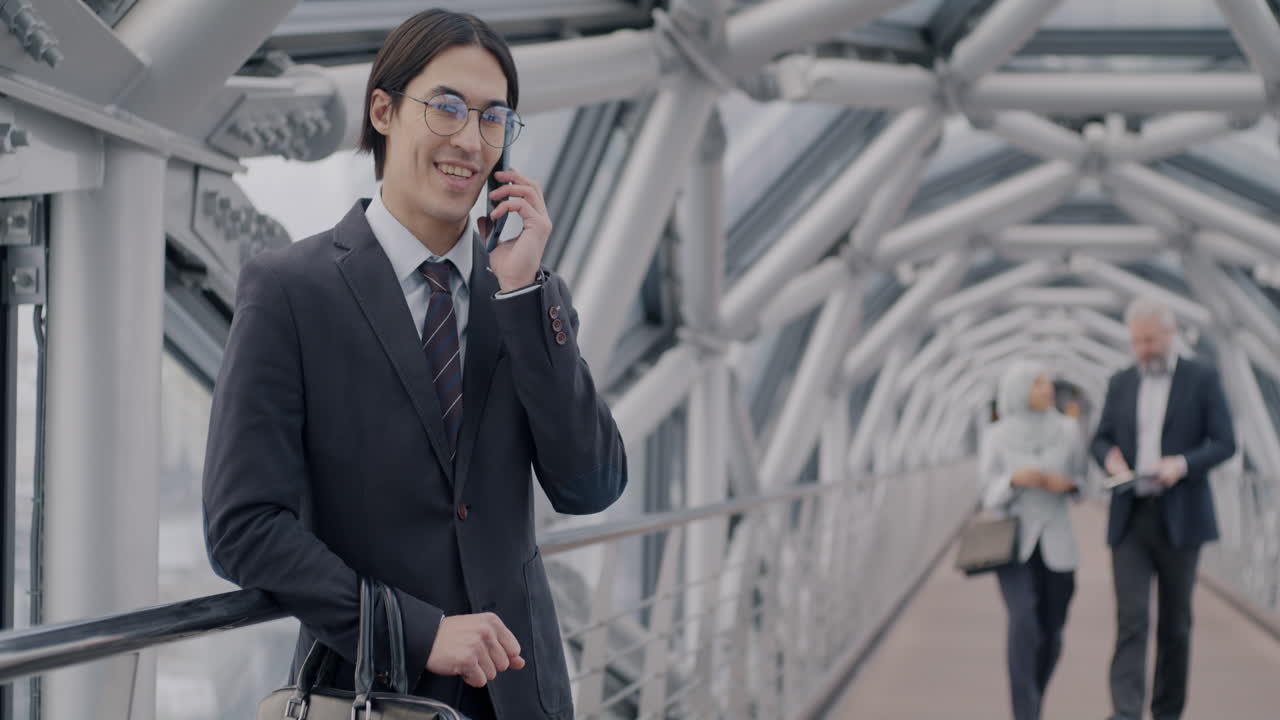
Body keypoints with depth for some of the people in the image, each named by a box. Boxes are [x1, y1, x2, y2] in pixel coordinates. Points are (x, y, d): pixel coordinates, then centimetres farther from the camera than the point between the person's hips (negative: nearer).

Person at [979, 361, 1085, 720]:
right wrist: (1015, 479, -21)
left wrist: (1067, 484, -13)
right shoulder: (996, 437, -5)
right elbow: (989, 494, -1)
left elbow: (1081, 481, 10)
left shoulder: (1068, 430, -1)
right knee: (1024, 623, -22)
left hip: (1056, 544, 2)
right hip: (1011, 543, -2)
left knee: (1050, 635, 4)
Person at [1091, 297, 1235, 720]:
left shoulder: (1202, 380, -1)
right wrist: (1111, 458, -11)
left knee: (1174, 621, 6)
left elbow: (1224, 444, -4)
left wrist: (1183, 463, -22)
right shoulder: (1121, 384, 10)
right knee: (1131, 617, -10)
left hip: (1180, 518, -2)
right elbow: (1101, 439, 13)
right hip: (1130, 517, 2)